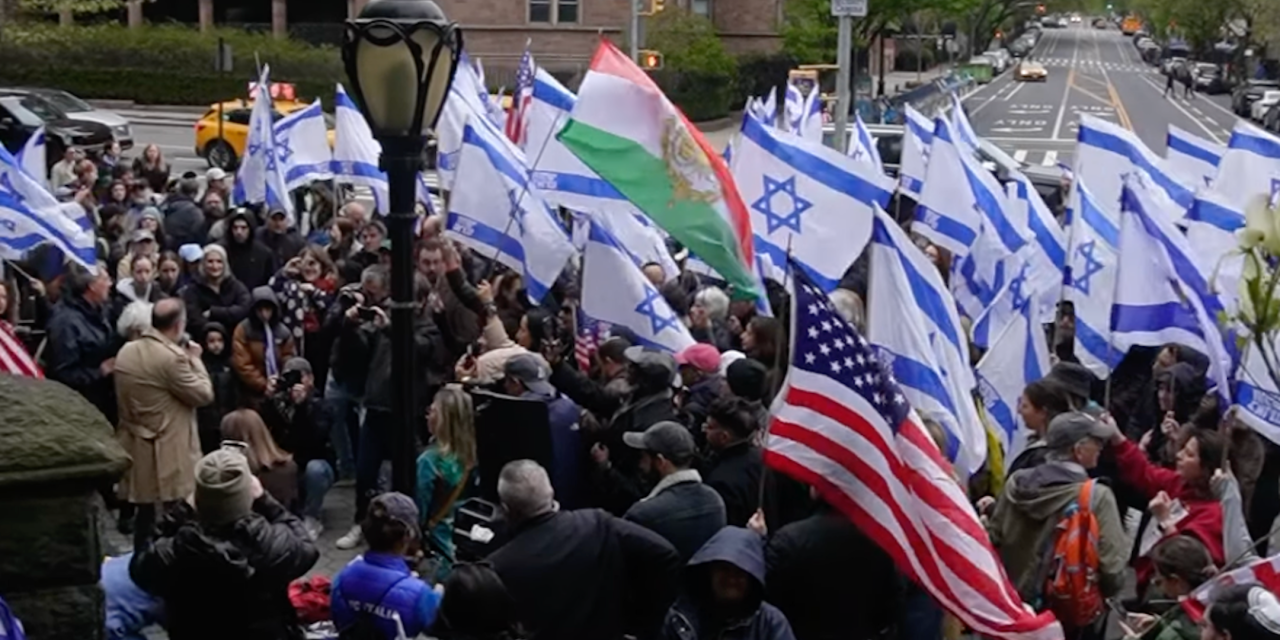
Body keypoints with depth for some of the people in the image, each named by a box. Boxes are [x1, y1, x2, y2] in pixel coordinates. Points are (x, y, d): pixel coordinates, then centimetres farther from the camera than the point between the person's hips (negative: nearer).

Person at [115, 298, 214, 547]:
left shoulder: (126, 351, 5)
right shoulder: (173, 356, -21)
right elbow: (204, 394, -15)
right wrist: (195, 360, -2)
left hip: (136, 448, 8)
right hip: (167, 453, -8)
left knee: (145, 514, 16)